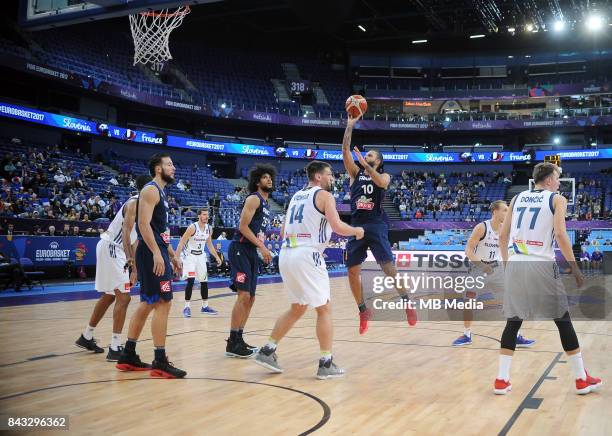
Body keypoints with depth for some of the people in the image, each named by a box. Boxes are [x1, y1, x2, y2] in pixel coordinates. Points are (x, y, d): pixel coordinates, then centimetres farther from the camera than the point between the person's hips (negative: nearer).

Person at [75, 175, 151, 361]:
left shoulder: (139, 204, 14)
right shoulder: (135, 203, -15)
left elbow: (132, 238, 19)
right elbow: (126, 231, -29)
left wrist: (134, 268, 21)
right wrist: (130, 258, -42)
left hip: (113, 249, 10)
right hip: (110, 248, -10)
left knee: (109, 296, 20)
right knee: (123, 298, -12)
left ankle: (86, 337, 34)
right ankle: (115, 349, -10)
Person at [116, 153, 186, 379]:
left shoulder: (160, 192, 21)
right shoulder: (151, 190, -10)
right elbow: (143, 224, -21)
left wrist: (173, 255, 22)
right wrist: (157, 253, -27)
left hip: (158, 254, 11)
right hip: (151, 254, -11)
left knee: (147, 304, 13)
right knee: (163, 303, -10)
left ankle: (128, 356, 20)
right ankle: (160, 363, -6)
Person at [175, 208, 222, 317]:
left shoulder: (209, 229, 0)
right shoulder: (192, 227, -19)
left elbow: (210, 245, 14)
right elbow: (181, 243, -20)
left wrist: (217, 257, 12)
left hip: (200, 256, 6)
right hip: (189, 255, -6)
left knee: (204, 281, 8)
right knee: (190, 280, -18)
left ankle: (205, 307, 19)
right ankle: (187, 307, -10)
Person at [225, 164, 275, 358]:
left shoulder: (266, 203, 20)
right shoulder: (254, 199, -8)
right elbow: (243, 227, -17)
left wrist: (263, 249, 15)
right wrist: (262, 247, -18)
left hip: (252, 252, 10)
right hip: (240, 249, -10)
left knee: (250, 298, 11)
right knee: (243, 295, -14)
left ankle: (238, 339, 19)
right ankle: (232, 344, -9)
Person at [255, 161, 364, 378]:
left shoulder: (296, 196, 21)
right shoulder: (324, 195, -2)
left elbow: (283, 232, 23)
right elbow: (338, 226, -14)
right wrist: (356, 231, 4)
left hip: (286, 254, 8)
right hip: (307, 256, -8)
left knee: (297, 308, 21)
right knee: (324, 309, 4)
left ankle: (267, 351, 19)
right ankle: (326, 364, 5)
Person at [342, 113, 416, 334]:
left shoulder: (384, 175, 7)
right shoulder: (355, 173, 14)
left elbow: (380, 182, -19)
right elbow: (345, 151, 2)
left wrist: (365, 165, -26)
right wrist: (350, 126, -4)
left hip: (376, 226, -4)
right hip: (356, 226, 4)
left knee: (388, 267, -12)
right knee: (352, 271, 3)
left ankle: (407, 302, 4)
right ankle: (363, 311, 17)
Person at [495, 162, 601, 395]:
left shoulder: (517, 198, 15)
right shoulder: (557, 199, 3)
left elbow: (502, 236, 13)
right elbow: (560, 234, -11)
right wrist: (574, 266, -4)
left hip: (515, 265, 4)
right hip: (542, 266, -4)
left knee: (513, 321, 11)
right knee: (563, 321, 9)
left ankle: (501, 380, 8)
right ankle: (582, 379, 18)